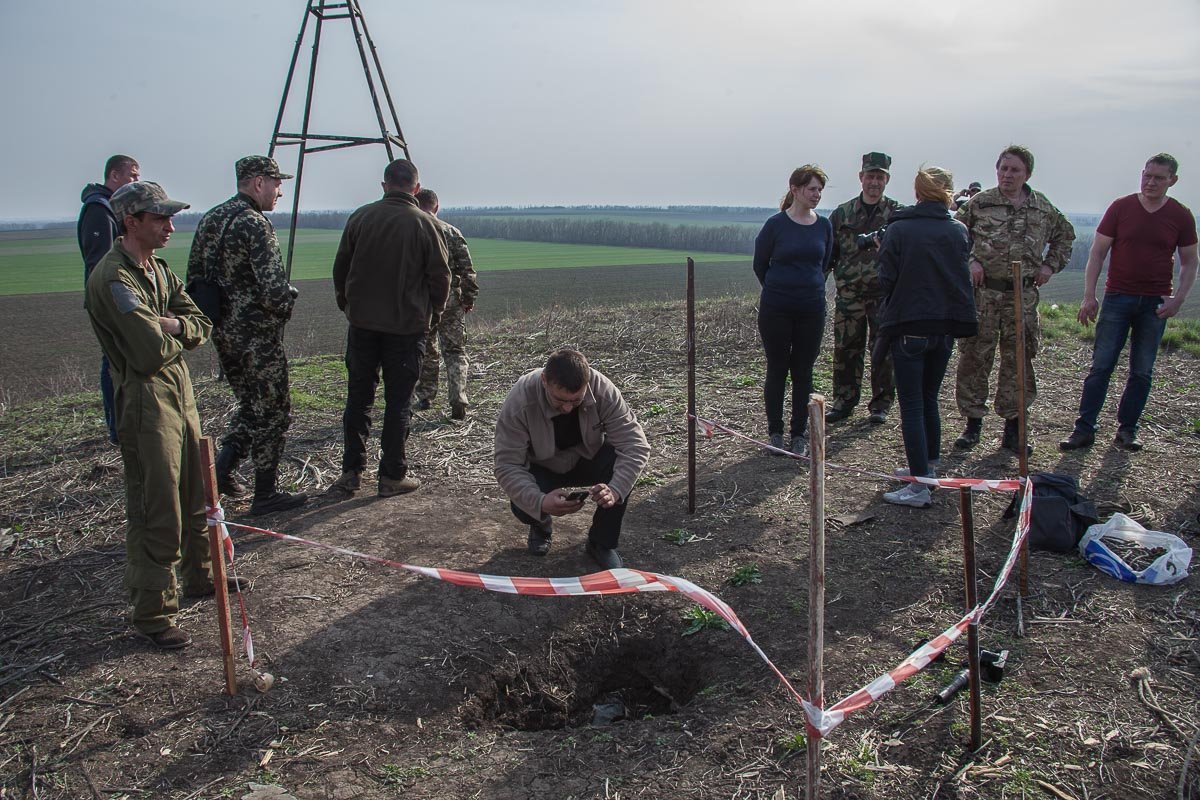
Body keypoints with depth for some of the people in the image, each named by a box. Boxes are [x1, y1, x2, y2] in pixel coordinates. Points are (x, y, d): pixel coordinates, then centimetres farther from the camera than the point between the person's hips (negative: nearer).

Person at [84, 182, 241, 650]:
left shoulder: (159, 269, 12)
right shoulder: (114, 277, -18)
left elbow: (202, 327, 6)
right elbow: (154, 351, -25)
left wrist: (173, 325, -14)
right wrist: (177, 335, -4)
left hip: (180, 389, 9)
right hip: (144, 398, -9)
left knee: (196, 494, 20)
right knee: (156, 510, -3)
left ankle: (200, 576, 38)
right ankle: (152, 613, 8)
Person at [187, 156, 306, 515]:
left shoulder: (209, 219, 10)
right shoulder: (255, 225, -17)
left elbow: (194, 277, 14)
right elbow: (274, 290, -23)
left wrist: (212, 315, 19)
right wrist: (287, 304, -3)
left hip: (222, 330, 8)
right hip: (257, 334, -8)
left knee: (250, 403, 23)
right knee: (272, 411, 4)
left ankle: (225, 465, 11)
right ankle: (266, 494, 12)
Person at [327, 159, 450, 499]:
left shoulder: (360, 217, 0)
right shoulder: (425, 224, -9)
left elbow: (340, 269, 6)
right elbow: (441, 276, -6)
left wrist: (346, 305, 21)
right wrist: (433, 312, 11)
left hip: (362, 322, 3)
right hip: (407, 326, -3)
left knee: (358, 397, 12)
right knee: (398, 401, 5)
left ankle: (351, 472, 14)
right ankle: (393, 476, 10)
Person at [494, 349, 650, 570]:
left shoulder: (603, 390, -29)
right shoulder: (519, 402, -33)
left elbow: (636, 446, -31)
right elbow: (507, 466, -31)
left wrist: (615, 490, -49)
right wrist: (540, 502, -49)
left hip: (587, 460, 1)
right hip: (542, 469, -1)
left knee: (621, 466, -30)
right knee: (524, 506, -31)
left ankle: (602, 543, -7)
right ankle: (541, 525, 9)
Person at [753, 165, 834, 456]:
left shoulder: (824, 225, 4)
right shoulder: (776, 224, -7)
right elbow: (759, 263, 4)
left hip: (812, 309, 3)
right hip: (776, 310, -3)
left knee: (803, 372, 7)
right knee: (777, 370, 5)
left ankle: (799, 434, 18)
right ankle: (775, 432, 17)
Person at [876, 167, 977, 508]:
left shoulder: (898, 229, -10)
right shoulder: (958, 231, 1)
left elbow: (887, 279, -7)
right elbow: (962, 277, 8)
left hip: (908, 327, -4)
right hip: (945, 327, 4)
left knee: (912, 405, -2)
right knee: (929, 399, 20)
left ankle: (919, 486, -5)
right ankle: (928, 466, 31)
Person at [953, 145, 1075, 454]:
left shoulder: (1044, 208, 9)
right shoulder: (979, 203, 1)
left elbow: (1064, 236, 25)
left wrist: (1050, 266, 12)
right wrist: (969, 262, -6)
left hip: (1023, 295, 2)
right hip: (983, 292, -2)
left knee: (1018, 361, 5)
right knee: (973, 358, 0)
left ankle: (1013, 428, 14)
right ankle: (973, 423, 12)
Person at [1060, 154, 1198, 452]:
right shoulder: (1121, 207, 0)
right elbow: (1097, 253, 1)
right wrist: (1089, 296, -6)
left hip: (1155, 304, 1)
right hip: (1118, 298, -1)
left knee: (1142, 372, 6)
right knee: (1101, 366, -4)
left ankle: (1127, 430, 15)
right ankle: (1084, 429, -1)